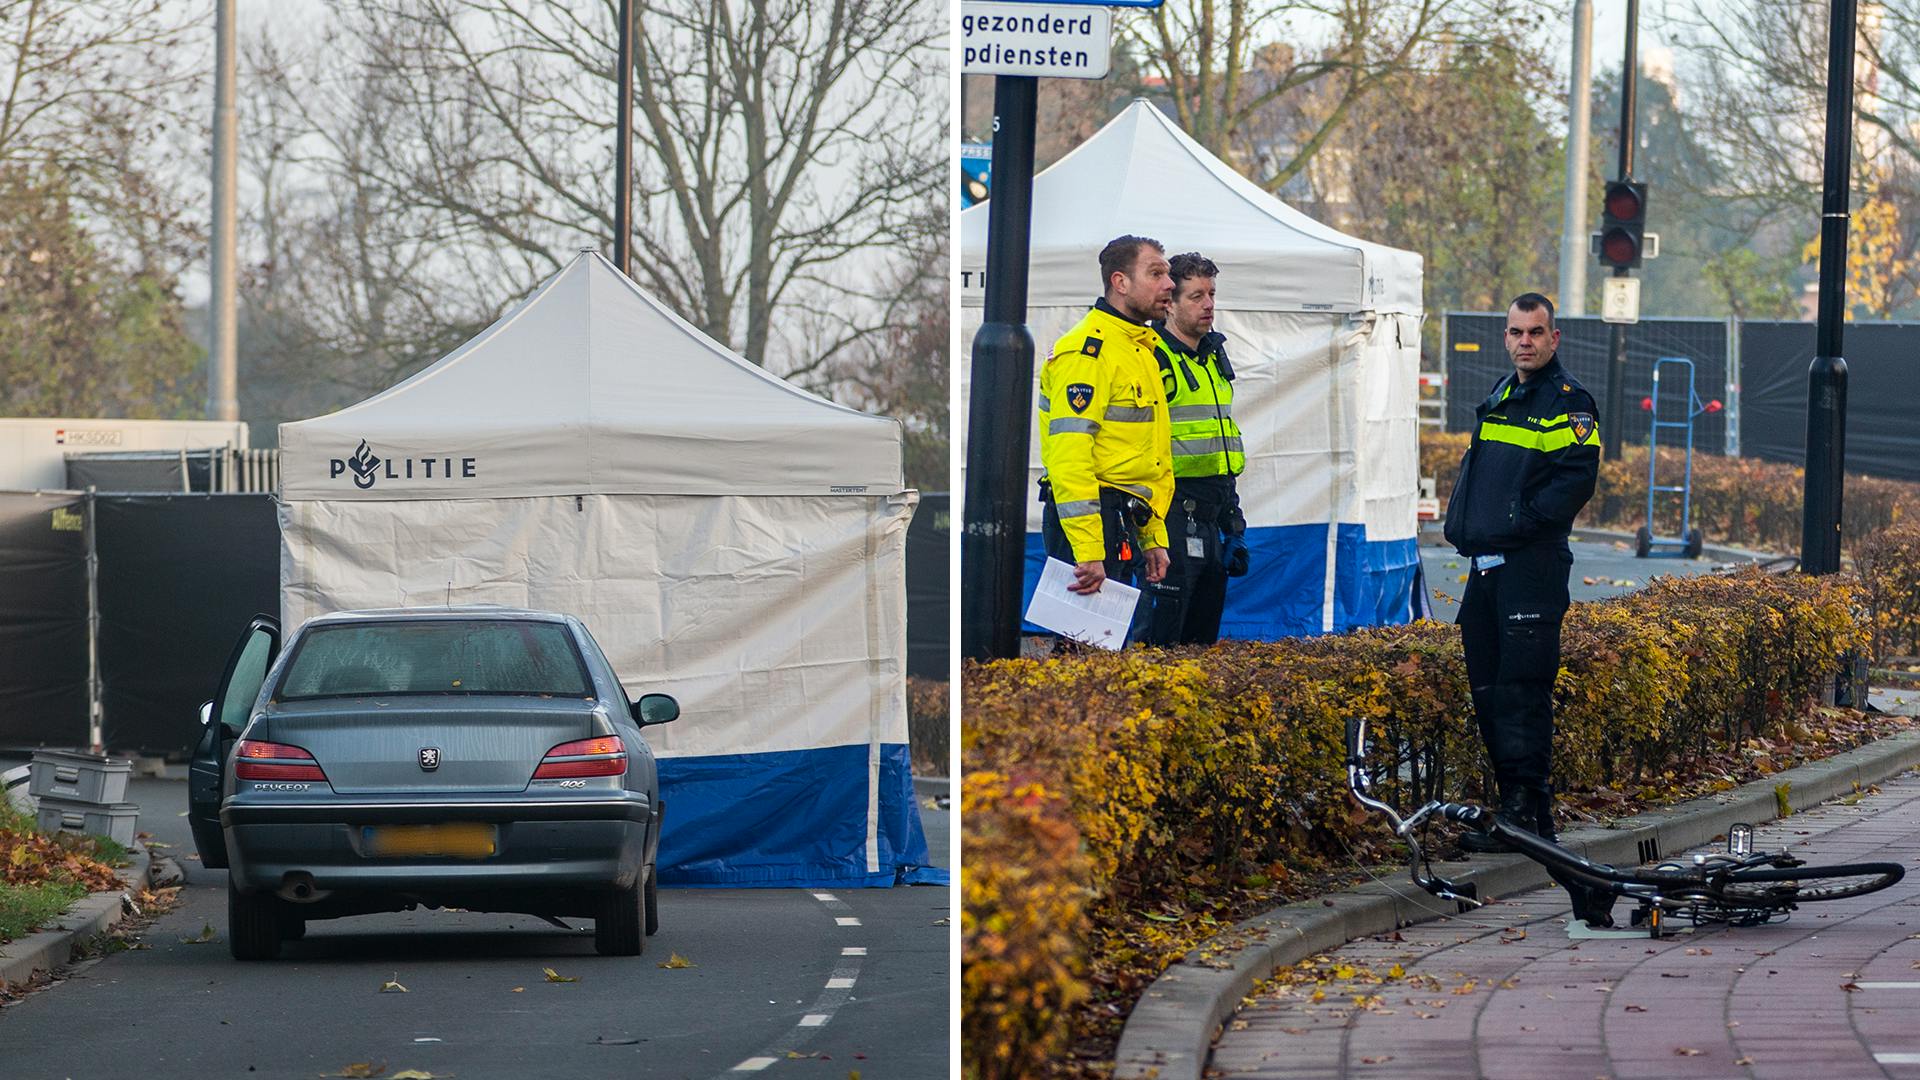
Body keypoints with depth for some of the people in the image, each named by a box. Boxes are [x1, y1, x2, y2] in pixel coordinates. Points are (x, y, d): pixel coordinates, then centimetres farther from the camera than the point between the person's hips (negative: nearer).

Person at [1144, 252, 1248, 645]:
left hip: (1209, 521, 9)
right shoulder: (1153, 359, -10)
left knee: (1204, 636, 12)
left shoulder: (1213, 355, 18)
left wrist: (1234, 524, 23)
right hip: (1172, 519, -9)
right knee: (1163, 638, -9)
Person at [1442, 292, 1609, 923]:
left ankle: (1525, 810, -13)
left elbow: (1576, 480, -14)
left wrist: (1513, 527, -18)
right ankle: (1520, 810, 12)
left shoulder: (1569, 404, -4)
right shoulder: (1499, 397, 21)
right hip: (1486, 565, 8)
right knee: (1487, 689, 6)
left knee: (1522, 687, -13)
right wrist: (1461, 523, 11)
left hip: (1534, 566, -8)